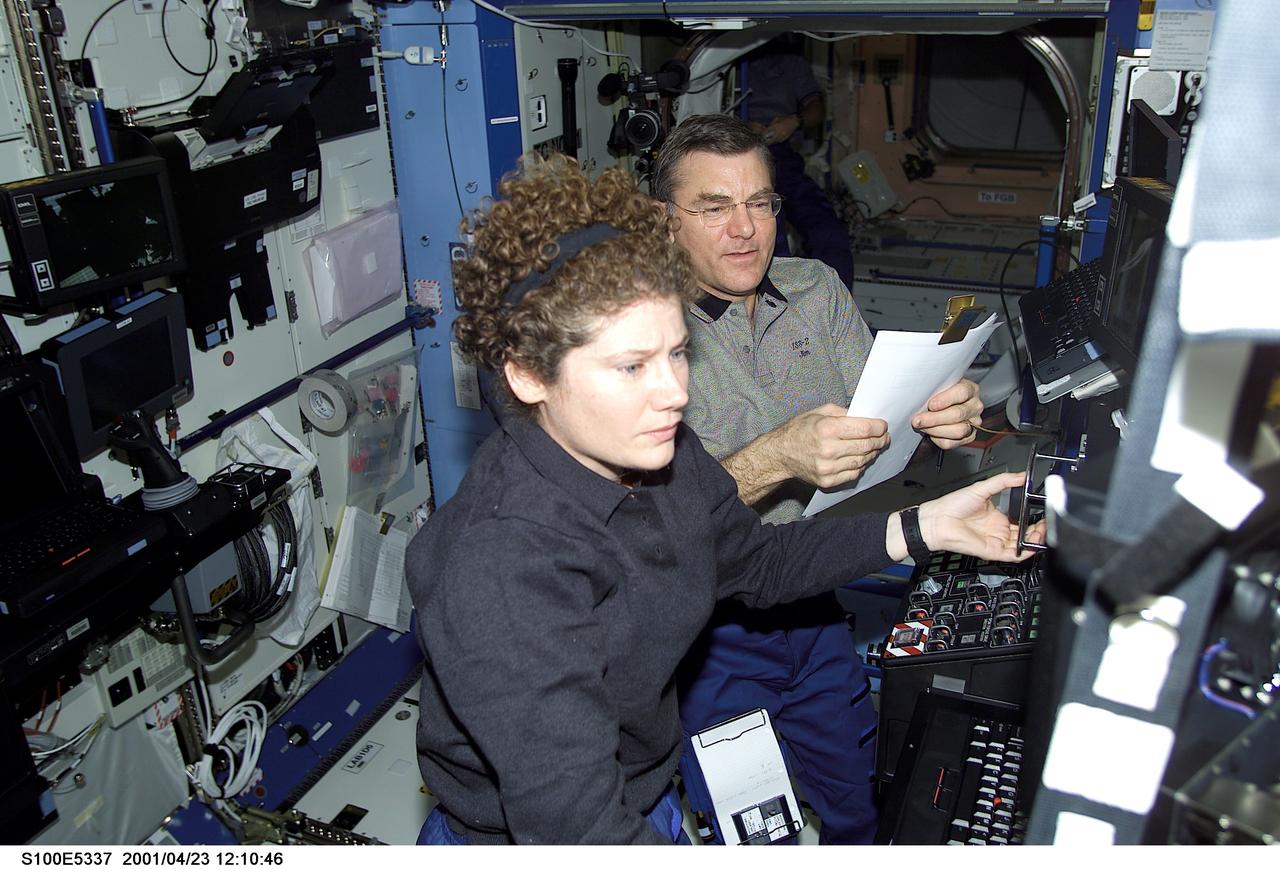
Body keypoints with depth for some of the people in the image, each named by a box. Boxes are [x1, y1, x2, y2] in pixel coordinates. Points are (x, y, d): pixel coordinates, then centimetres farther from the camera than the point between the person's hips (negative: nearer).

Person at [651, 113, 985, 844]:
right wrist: (777, 459, -38)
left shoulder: (819, 292, 1)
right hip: (712, 636, -5)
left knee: (866, 809, 21)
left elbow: (877, 421, 0)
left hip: (816, 615, 5)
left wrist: (942, 417, -21)